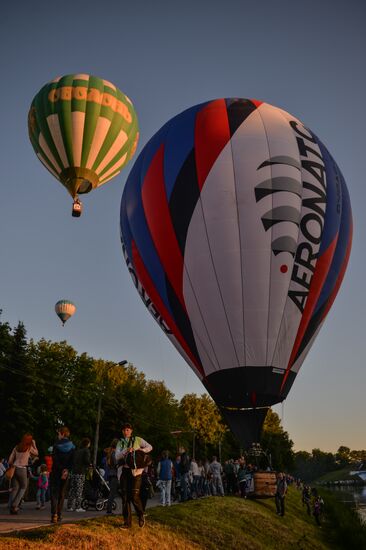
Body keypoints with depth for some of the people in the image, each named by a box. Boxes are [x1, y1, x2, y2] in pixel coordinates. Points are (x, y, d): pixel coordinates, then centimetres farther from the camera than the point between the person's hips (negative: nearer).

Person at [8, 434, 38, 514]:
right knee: (23, 487, 12)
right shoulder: (29, 447, -2)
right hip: (22, 469, -5)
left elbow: (10, 460, 9)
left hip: (14, 468, 5)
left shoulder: (17, 447, 11)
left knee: (14, 488, 11)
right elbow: (36, 453, 16)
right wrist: (34, 444, 19)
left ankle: (11, 507, 6)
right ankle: (15, 505, 1)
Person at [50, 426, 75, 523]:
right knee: (62, 493, 14)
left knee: (54, 493, 1)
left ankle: (54, 514, -12)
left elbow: (54, 459, -13)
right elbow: (72, 460, -2)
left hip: (56, 471, -3)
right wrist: (67, 470, -6)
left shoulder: (57, 444, -8)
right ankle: (59, 515, 17)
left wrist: (61, 469, -9)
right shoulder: (72, 446, 3)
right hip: (66, 472, 4)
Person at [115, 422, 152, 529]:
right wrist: (126, 451, -15)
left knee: (134, 496, -9)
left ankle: (141, 516, 18)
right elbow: (117, 457, 1)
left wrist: (139, 450, -8)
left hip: (135, 471, -3)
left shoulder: (137, 440, 6)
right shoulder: (120, 443, 13)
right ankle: (127, 522, 14)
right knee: (125, 497, 4)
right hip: (123, 471, 3)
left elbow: (149, 447, 7)